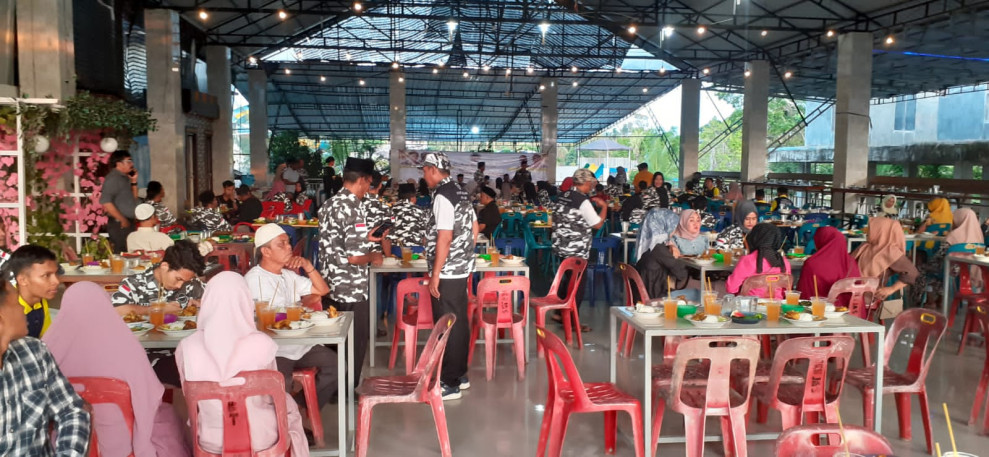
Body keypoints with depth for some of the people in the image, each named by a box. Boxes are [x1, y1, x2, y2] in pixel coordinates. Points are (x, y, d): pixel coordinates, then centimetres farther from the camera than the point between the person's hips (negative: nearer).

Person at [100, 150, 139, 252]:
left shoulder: (125, 178, 17)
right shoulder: (113, 178, -10)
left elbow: (133, 199, 24)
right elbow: (105, 202, -20)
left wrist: (134, 182, 11)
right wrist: (122, 220, -18)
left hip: (128, 223, 9)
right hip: (119, 224, -9)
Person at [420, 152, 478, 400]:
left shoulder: (442, 197, -17)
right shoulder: (461, 193, 11)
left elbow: (444, 238, -22)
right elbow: (474, 229, 17)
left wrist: (435, 273, -18)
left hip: (446, 273, -9)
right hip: (462, 269, 9)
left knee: (447, 327, -1)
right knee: (459, 323, 15)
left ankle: (450, 383, 7)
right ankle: (460, 374, 26)